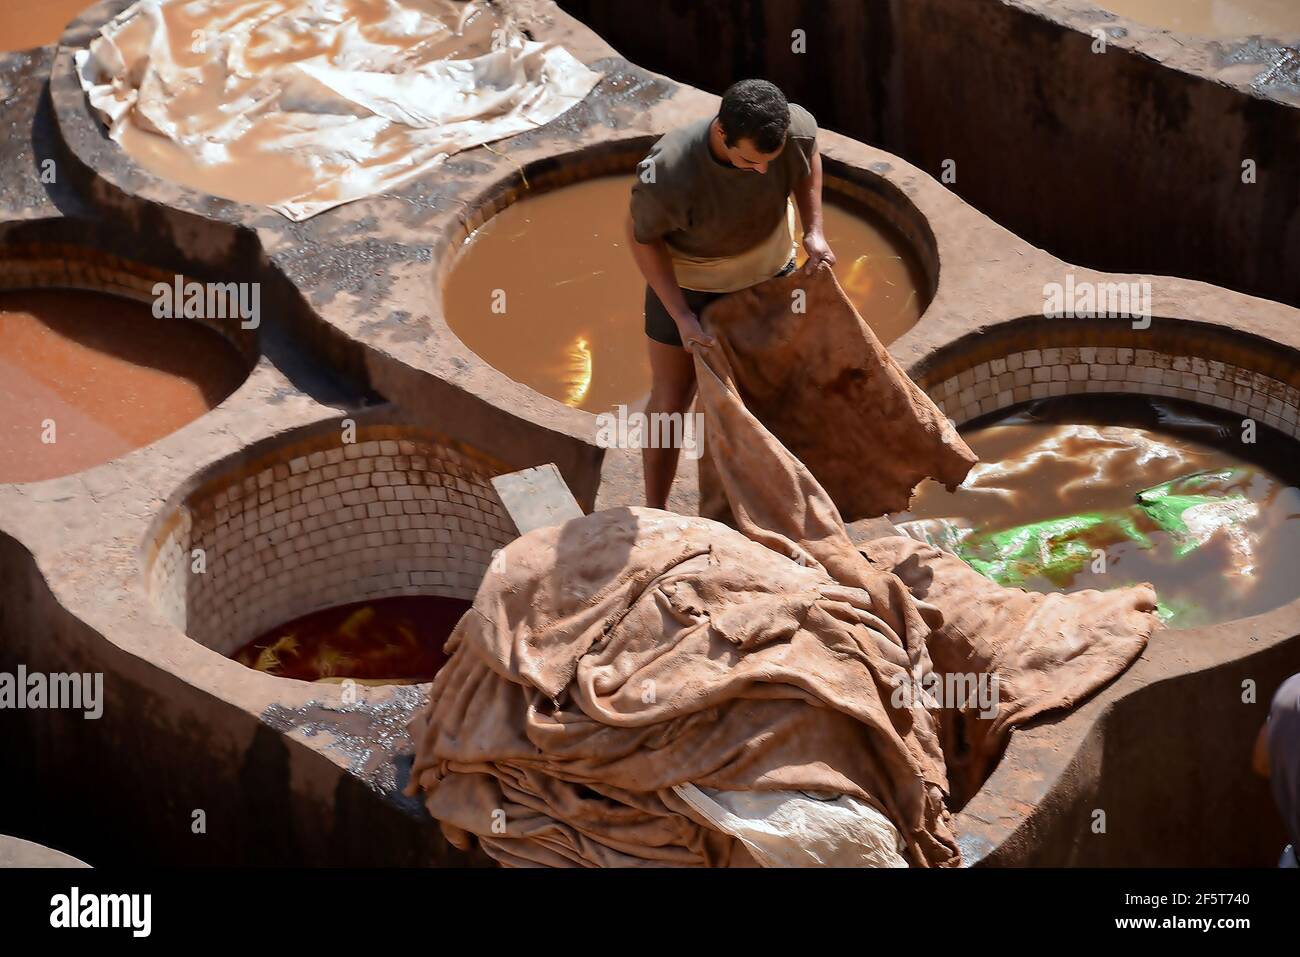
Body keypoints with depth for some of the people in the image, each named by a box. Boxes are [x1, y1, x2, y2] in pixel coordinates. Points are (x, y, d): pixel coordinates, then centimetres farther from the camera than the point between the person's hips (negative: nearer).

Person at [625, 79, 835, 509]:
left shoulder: (796, 127, -31)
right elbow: (641, 237, -21)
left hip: (770, 269, 3)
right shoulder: (667, 174, -42)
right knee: (669, 401, 7)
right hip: (686, 281, -3)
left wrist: (813, 230, -13)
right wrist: (681, 316, -23)